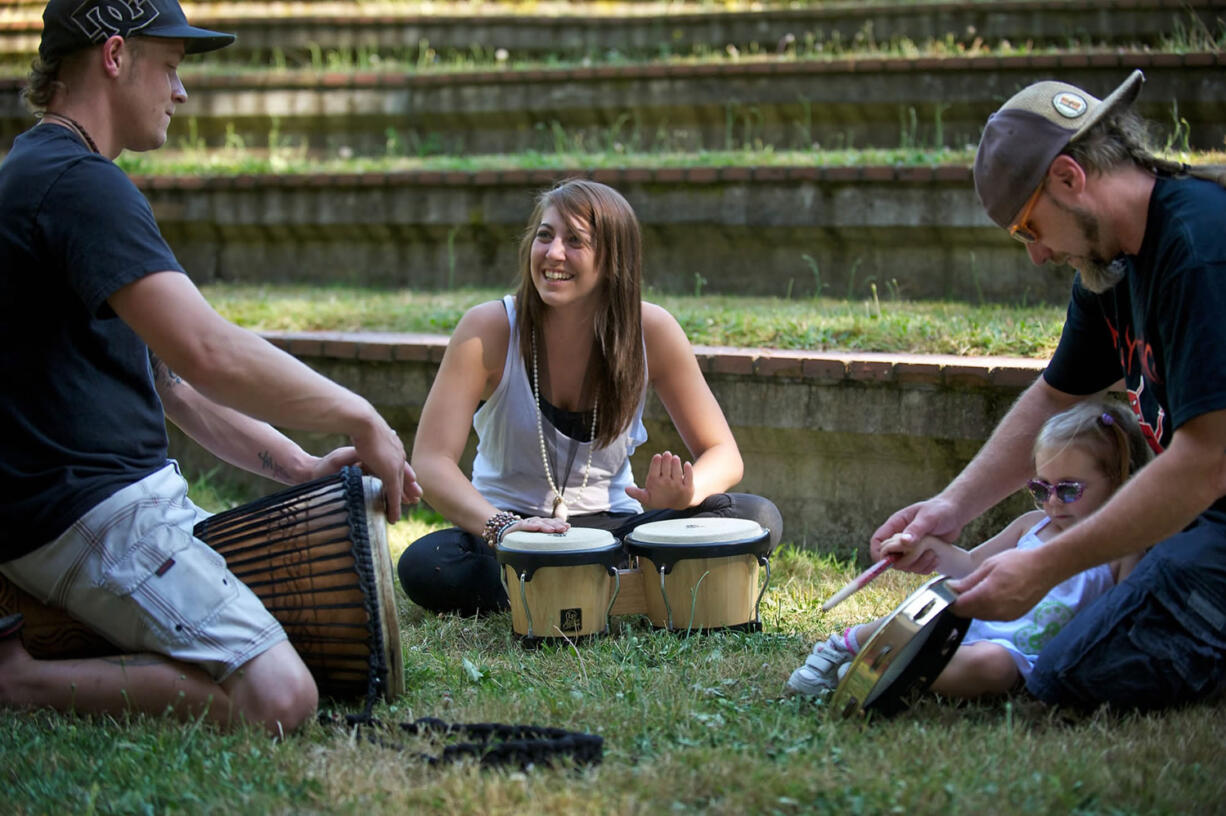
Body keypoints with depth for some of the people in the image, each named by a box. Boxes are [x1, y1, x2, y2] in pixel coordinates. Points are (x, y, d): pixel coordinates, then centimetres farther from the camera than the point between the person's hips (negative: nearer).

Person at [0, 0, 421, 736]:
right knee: (278, 698, -22)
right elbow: (209, 354, -26)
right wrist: (361, 419, -13)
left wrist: (296, 466, 10)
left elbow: (167, 378, 20)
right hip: (87, 513, -11)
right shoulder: (80, 184, -15)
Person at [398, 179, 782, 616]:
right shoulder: (489, 329, -13)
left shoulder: (650, 331, -9)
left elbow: (722, 454, -4)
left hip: (612, 525, 1)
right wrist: (500, 526, -38)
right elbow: (430, 461, -20)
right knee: (424, 566, -34)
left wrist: (684, 493, -28)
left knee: (758, 518, -22)